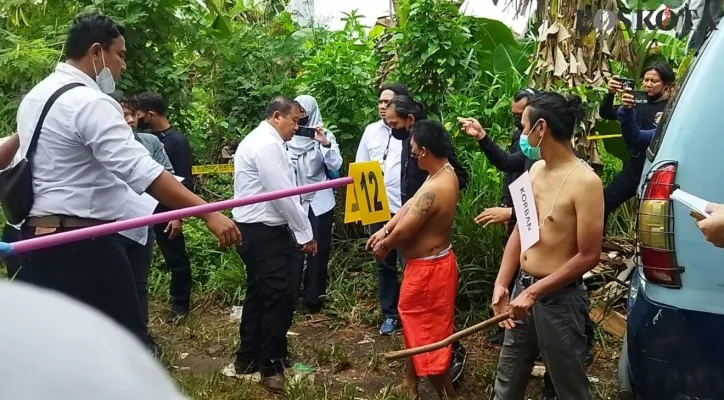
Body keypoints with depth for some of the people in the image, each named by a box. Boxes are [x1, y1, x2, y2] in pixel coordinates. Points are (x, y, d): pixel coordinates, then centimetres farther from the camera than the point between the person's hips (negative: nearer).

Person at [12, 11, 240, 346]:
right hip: (82, 245, -10)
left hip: (36, 239, 10)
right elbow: (141, 171, -27)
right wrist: (208, 213, -30)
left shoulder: (34, 98, 14)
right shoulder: (91, 102, -17)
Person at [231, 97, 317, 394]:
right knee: (279, 295, -4)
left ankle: (248, 357, 28)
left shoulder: (256, 140, 16)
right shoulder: (268, 145, -17)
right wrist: (305, 234, -12)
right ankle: (271, 365, 7)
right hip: (265, 232, -11)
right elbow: (284, 194, -20)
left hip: (253, 229, 11)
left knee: (259, 293, 17)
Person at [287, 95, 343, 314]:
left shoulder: (324, 136, -2)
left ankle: (313, 298, 15)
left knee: (318, 251, 4)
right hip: (293, 202, 2)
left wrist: (325, 144, -26)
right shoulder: (289, 137, 3)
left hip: (319, 202, -1)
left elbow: (335, 166, -13)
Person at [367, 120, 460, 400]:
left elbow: (403, 232, -22)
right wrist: (384, 230, 5)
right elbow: (410, 205, 8)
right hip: (429, 262, 11)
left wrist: (383, 246, -2)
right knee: (415, 324, 25)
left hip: (428, 268, -11)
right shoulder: (445, 171, 0)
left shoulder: (433, 190, -31)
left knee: (429, 334, 5)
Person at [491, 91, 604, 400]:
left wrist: (534, 292, -18)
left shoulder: (584, 181, -19)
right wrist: (501, 284, -1)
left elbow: (588, 256, -19)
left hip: (559, 299, -7)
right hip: (522, 289, 7)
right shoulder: (536, 170, 5)